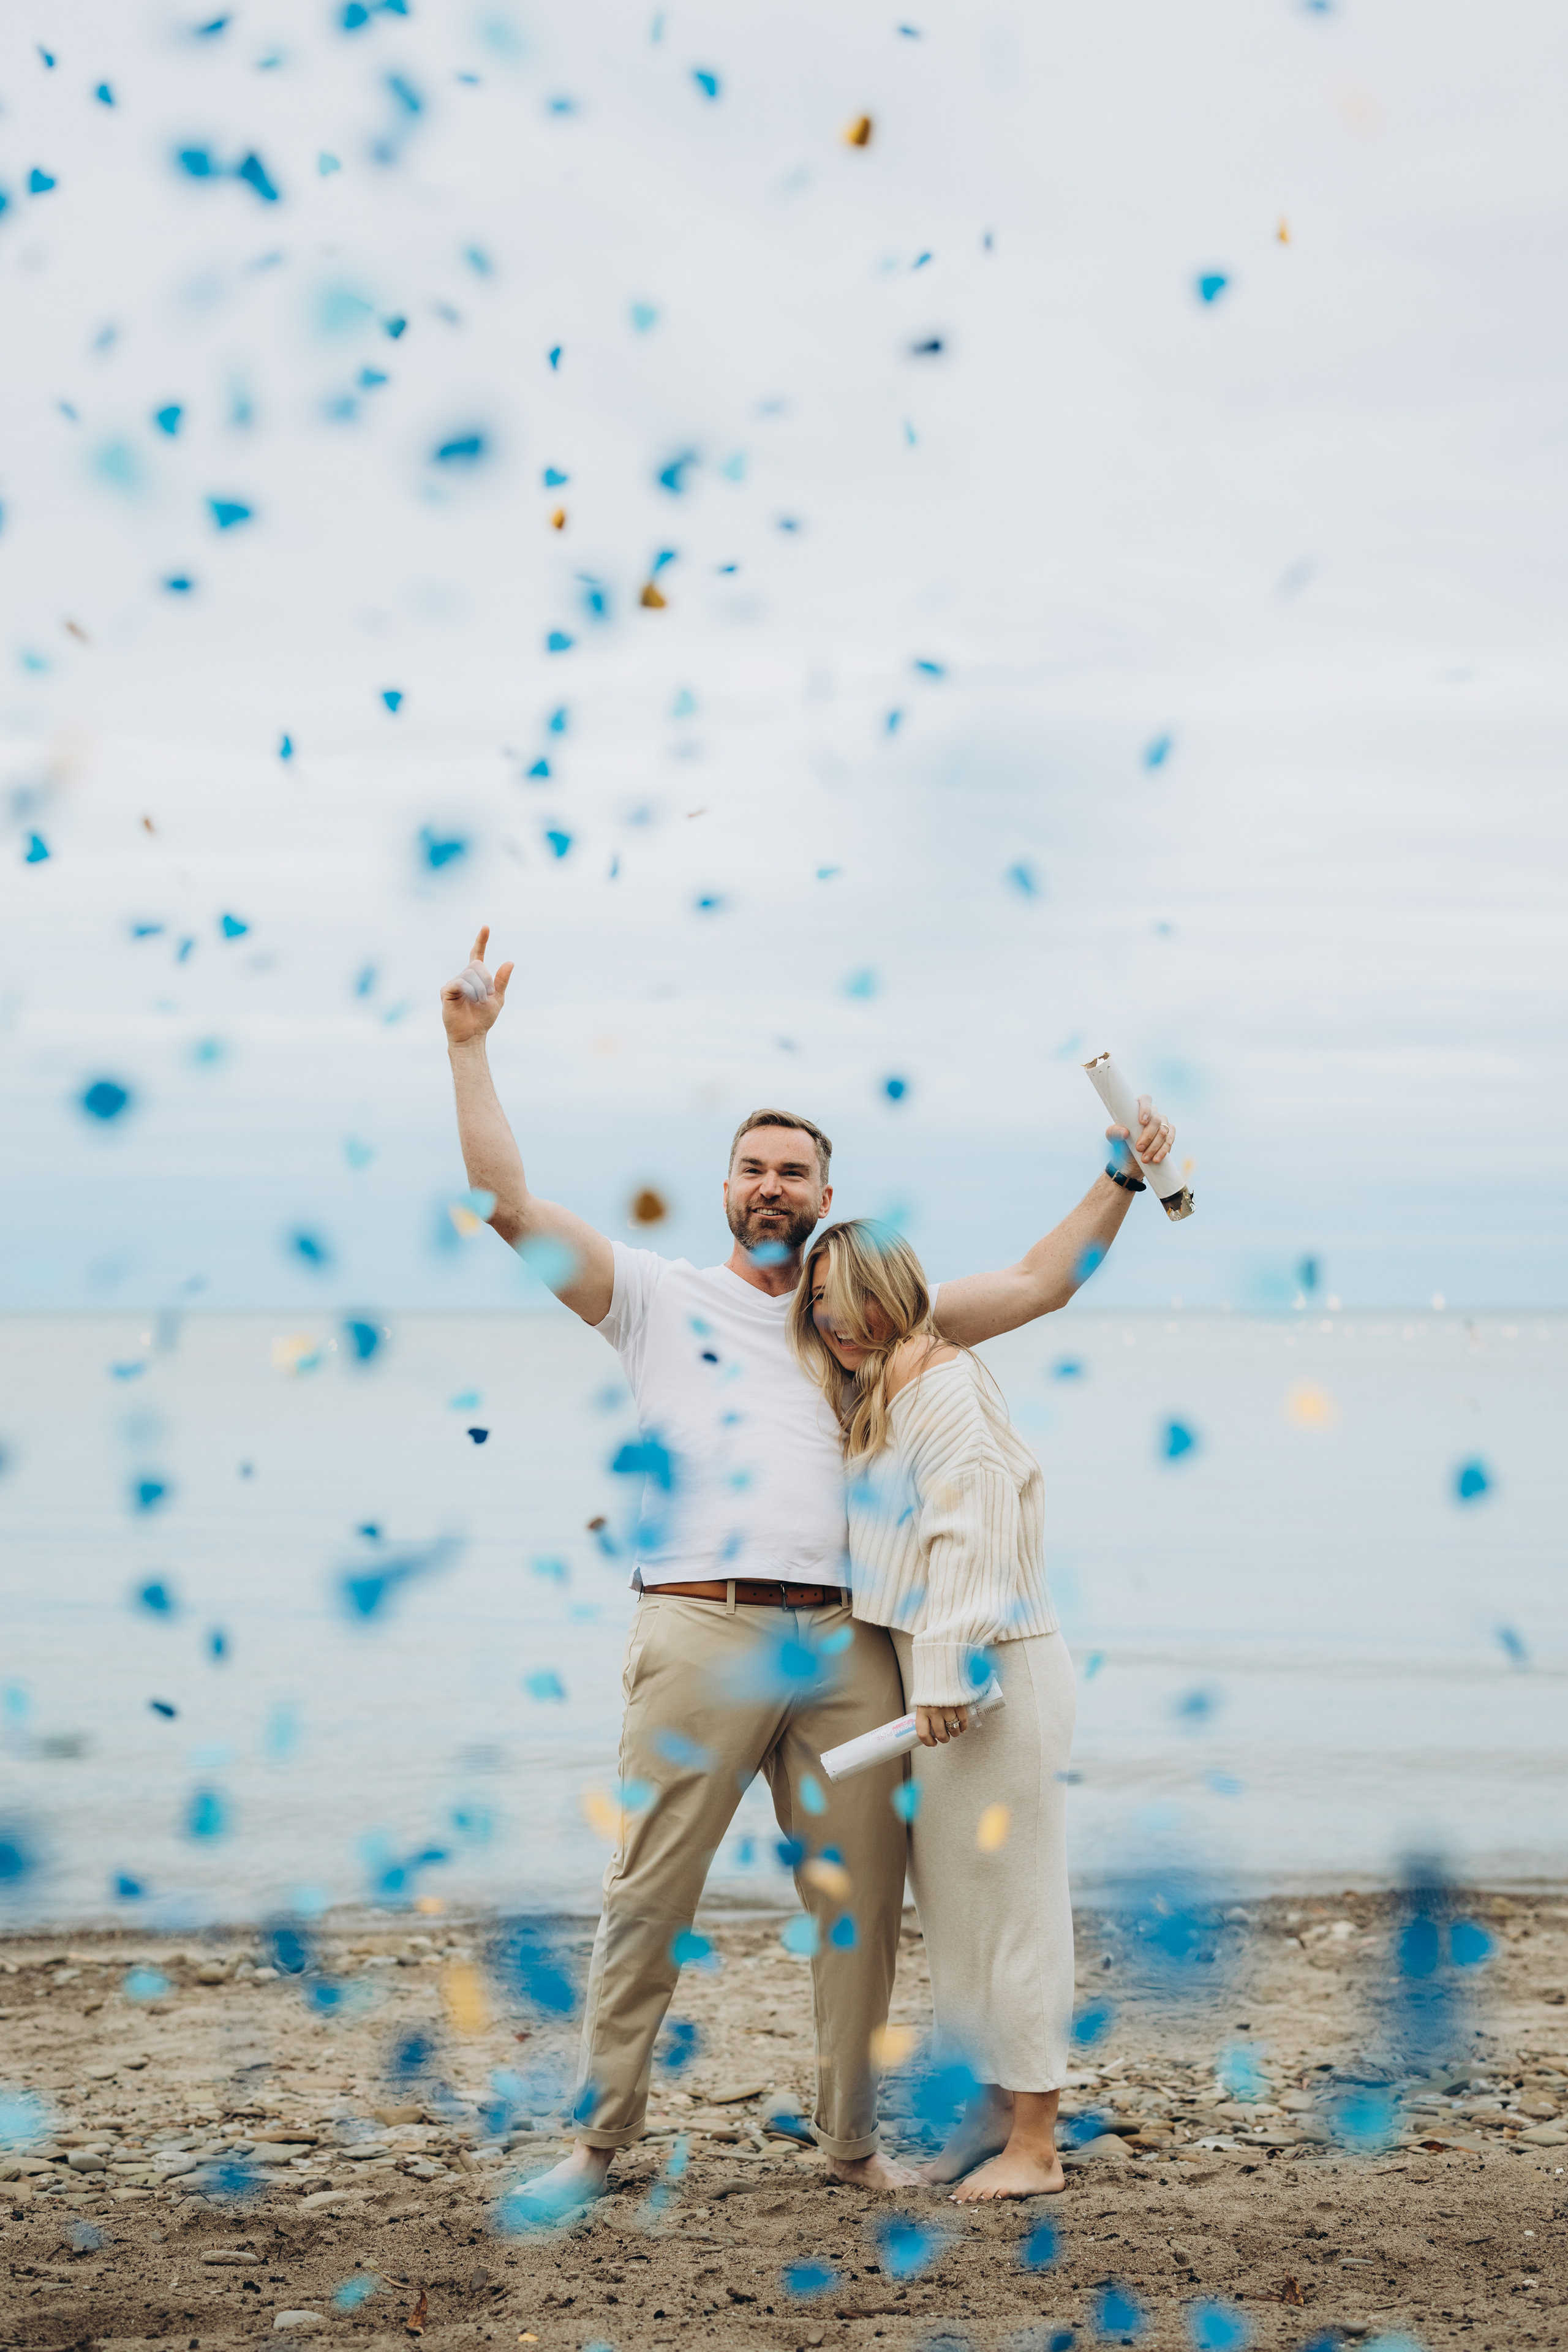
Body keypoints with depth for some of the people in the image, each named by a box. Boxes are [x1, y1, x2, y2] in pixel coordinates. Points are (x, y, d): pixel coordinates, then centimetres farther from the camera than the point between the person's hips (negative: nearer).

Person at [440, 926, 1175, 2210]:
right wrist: (470, 1045, 0)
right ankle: (597, 2139, 7)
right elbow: (510, 1201, 4)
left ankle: (854, 2141, 16)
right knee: (650, 1896, -3)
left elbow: (1037, 1286, 23)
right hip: (703, 1627, -3)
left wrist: (1124, 1177, 17)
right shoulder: (660, 1295, 13)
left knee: (861, 1897, 4)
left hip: (844, 1642, 3)